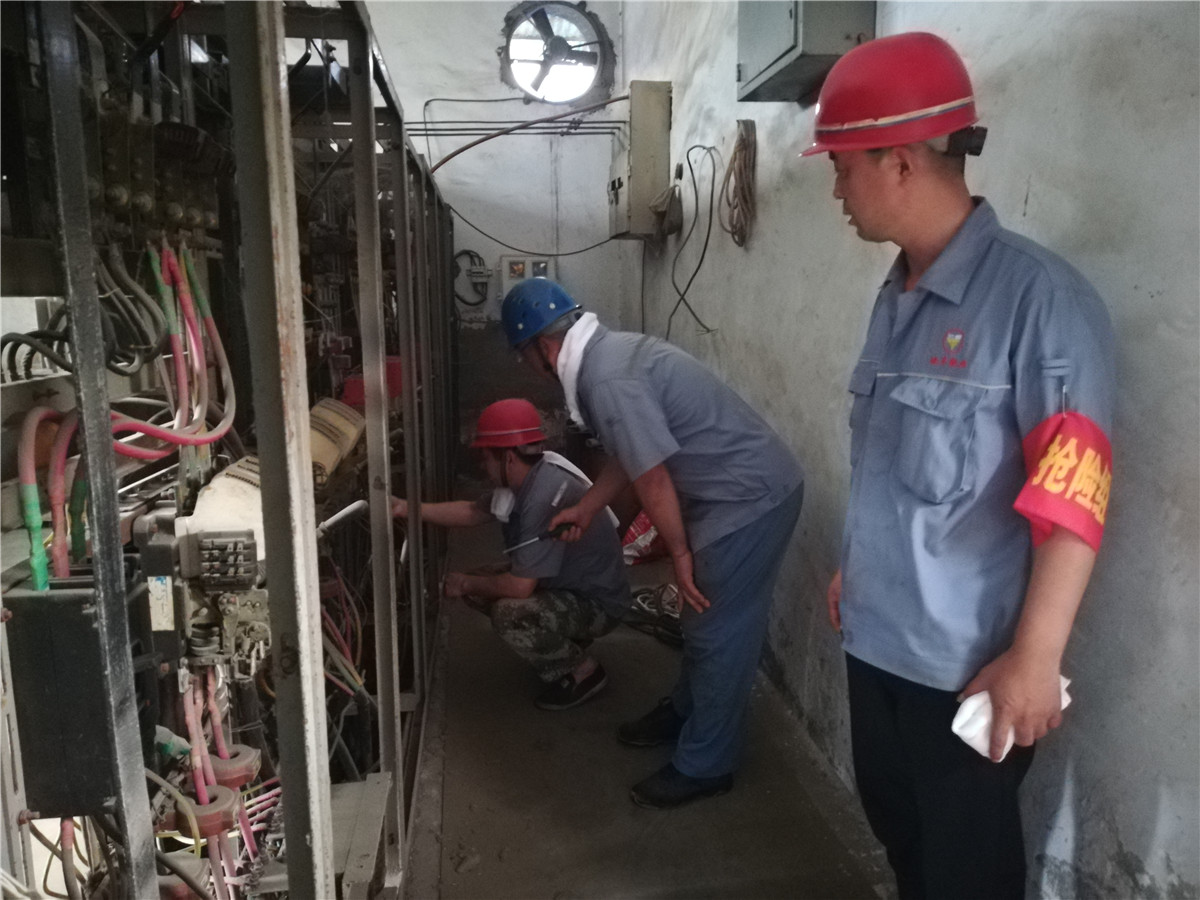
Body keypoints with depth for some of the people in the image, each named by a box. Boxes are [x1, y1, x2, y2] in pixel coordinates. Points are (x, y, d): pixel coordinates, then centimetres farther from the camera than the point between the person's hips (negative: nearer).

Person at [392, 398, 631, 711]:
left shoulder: (546, 495, -32)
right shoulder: (529, 477, -2)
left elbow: (520, 586, -31)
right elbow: (473, 511, 13)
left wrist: (467, 584, -12)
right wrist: (407, 508, 6)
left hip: (599, 604, -9)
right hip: (567, 586, 10)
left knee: (509, 612, -30)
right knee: (478, 588, 5)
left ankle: (583, 672, -5)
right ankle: (565, 640, 16)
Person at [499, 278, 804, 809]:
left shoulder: (608, 381, -24)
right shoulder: (610, 353, 9)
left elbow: (654, 480, -21)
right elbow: (631, 452, 20)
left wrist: (680, 554, -9)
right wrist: (587, 508, 28)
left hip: (751, 498, -10)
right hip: (740, 489, 10)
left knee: (719, 632, 3)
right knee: (702, 619, 22)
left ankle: (704, 766, 19)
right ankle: (687, 712, 41)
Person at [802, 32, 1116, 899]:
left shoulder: (1038, 297, -18)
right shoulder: (897, 295, 6)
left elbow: (1072, 495, -20)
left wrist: (1035, 657, -20)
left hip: (969, 659, -7)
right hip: (878, 635, 7)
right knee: (895, 822, 25)